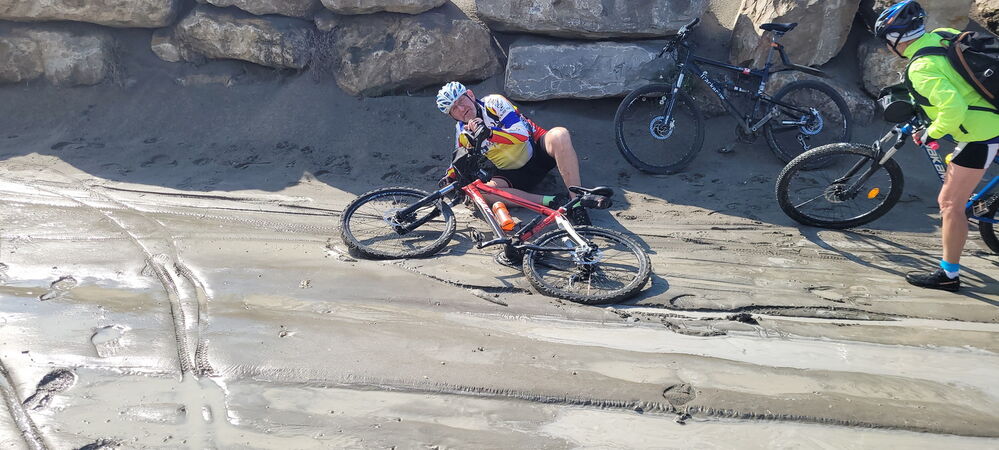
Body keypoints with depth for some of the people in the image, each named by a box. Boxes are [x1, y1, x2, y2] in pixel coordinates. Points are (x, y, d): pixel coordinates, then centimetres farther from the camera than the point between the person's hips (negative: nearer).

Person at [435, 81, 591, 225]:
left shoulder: (493, 103, -11)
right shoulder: (462, 134, 2)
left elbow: (522, 134, -22)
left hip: (538, 151, -3)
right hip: (513, 173, 3)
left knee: (559, 135, -37)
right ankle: (552, 201, -32)